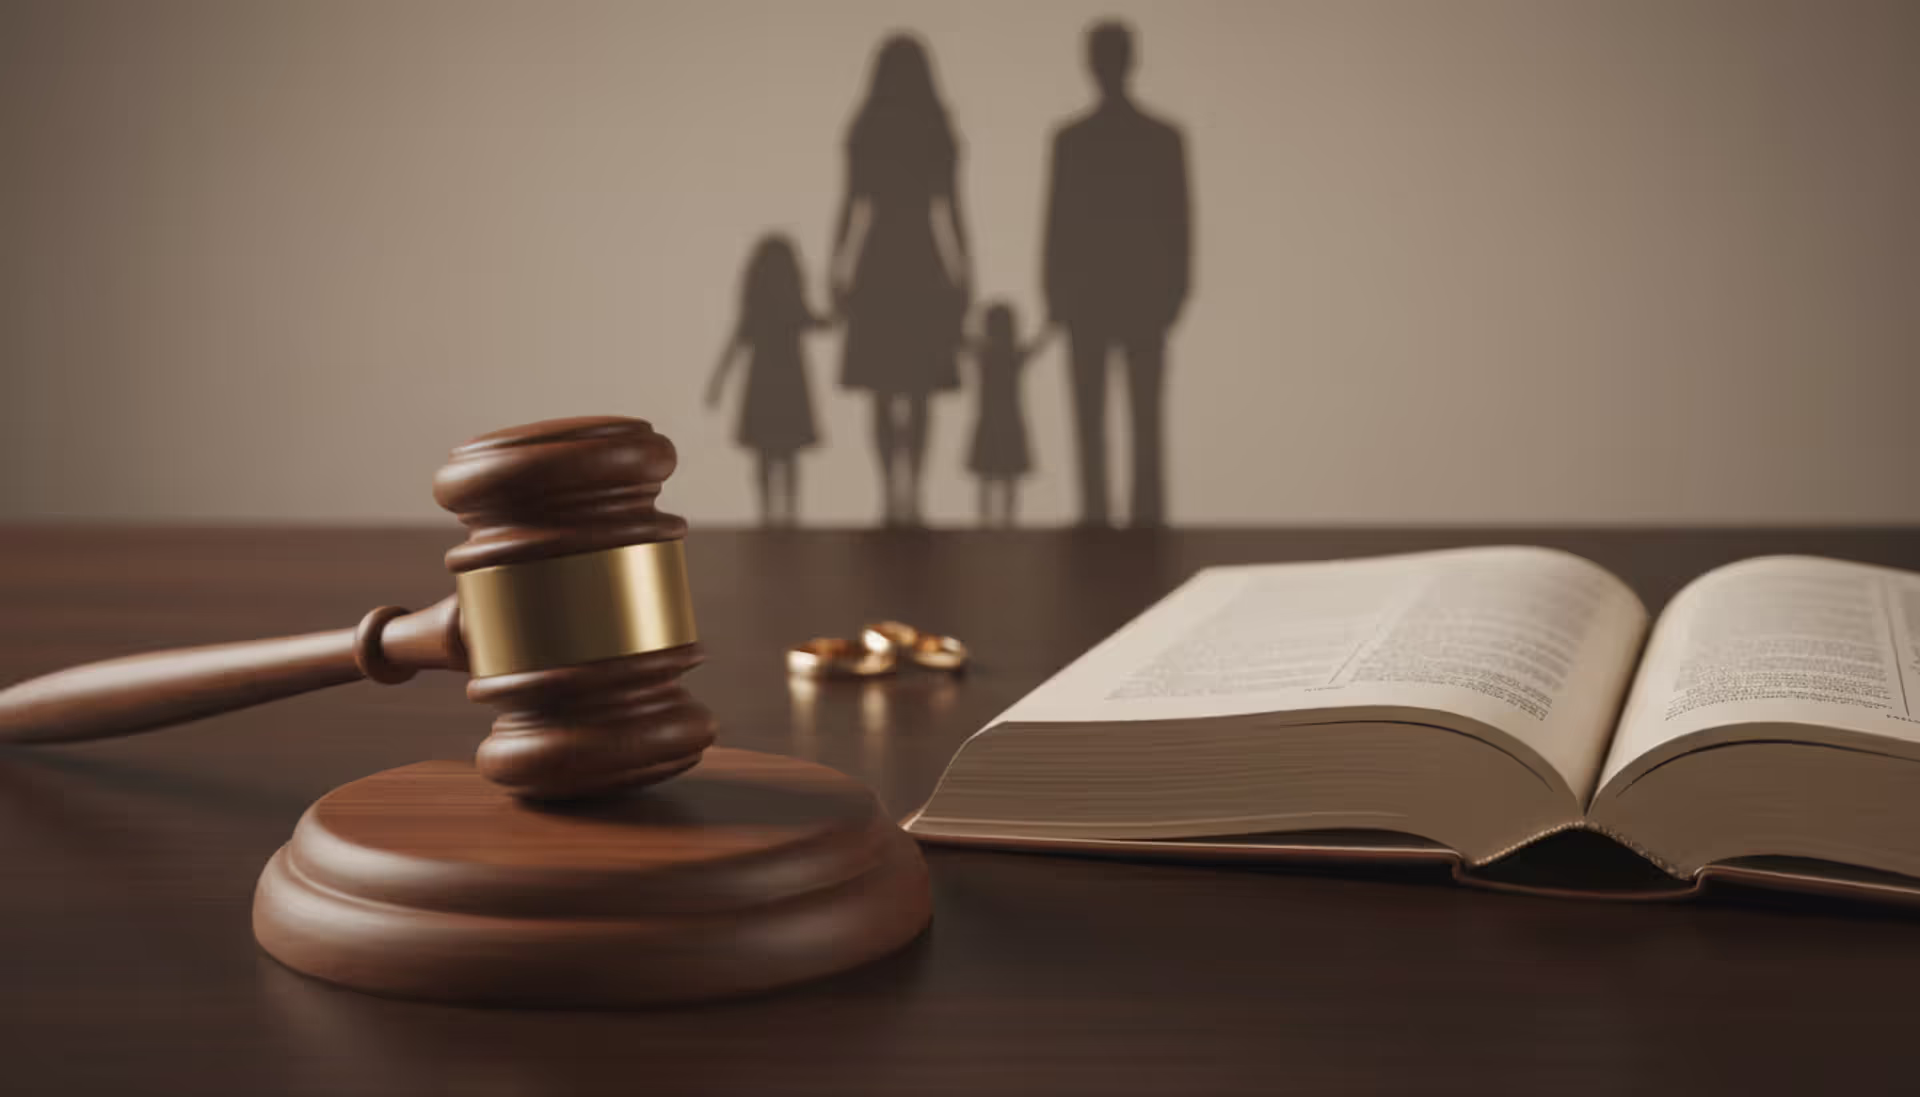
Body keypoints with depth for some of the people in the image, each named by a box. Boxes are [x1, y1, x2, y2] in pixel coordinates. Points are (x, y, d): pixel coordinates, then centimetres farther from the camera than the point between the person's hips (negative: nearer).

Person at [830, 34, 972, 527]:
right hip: (928, 265, 0)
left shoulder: (862, 132, -2)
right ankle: (910, 491, -7)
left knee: (883, 388, 6)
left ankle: (892, 493, -1)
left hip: (876, 267, 0)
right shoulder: (940, 132, -2)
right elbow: (949, 207, -4)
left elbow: (851, 205, -4)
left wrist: (839, 275, 1)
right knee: (919, 390, 4)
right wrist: (961, 279, 2)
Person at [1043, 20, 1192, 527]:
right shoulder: (1165, 137, -1)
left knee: (1089, 417, 3)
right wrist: (1175, 288, 8)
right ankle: (1148, 512, -1)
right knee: (1147, 418, 4)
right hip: (1147, 292, 1)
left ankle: (1096, 510, -2)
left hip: (1085, 294, -1)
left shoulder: (1070, 138, -6)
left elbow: (1056, 219, -4)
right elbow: (1179, 221, 0)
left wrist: (1054, 293, 3)